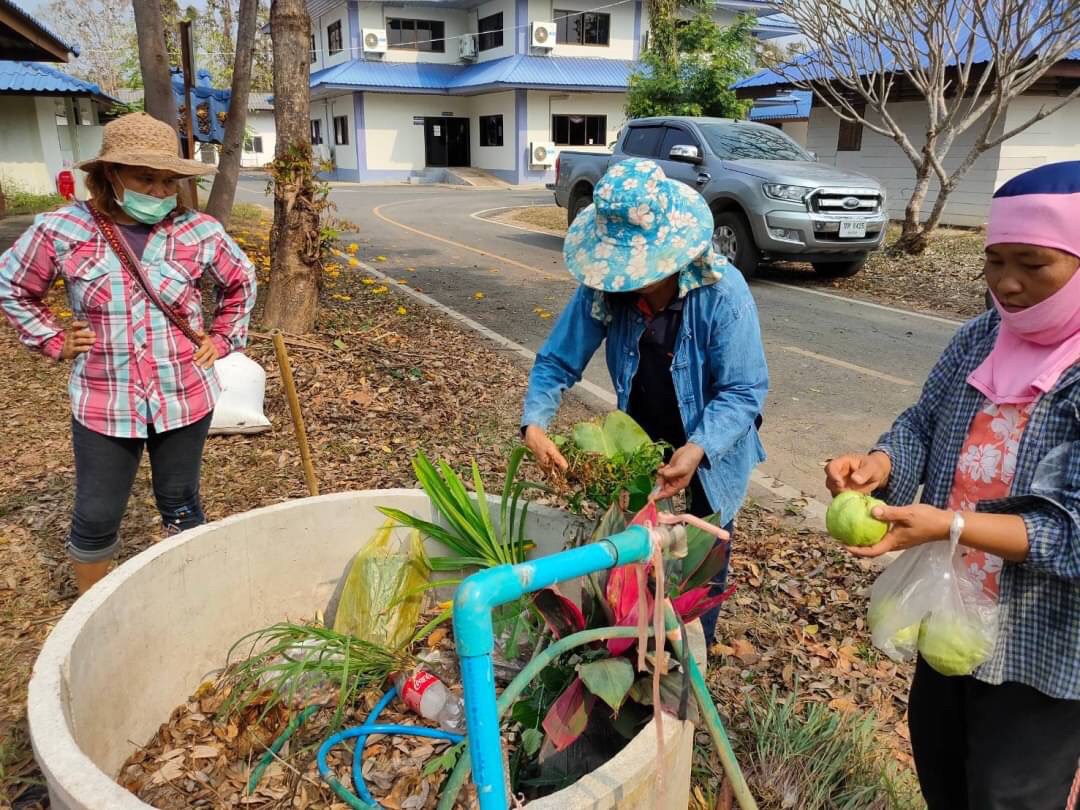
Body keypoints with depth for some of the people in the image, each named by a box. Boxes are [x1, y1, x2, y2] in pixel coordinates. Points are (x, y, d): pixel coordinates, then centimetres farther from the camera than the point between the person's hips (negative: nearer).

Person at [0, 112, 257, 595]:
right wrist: (54, 342, 1)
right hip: (103, 404, 0)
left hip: (184, 398, 1)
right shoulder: (62, 230, -9)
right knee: (96, 519, 10)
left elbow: (241, 282, 12)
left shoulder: (199, 231, -7)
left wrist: (223, 340, 6)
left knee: (181, 506, 16)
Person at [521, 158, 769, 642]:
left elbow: (743, 391, -26)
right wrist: (534, 422, -29)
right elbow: (557, 361, -12)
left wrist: (698, 449, -41)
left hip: (708, 460, -3)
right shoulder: (605, 288, -18)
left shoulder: (723, 293, -28)